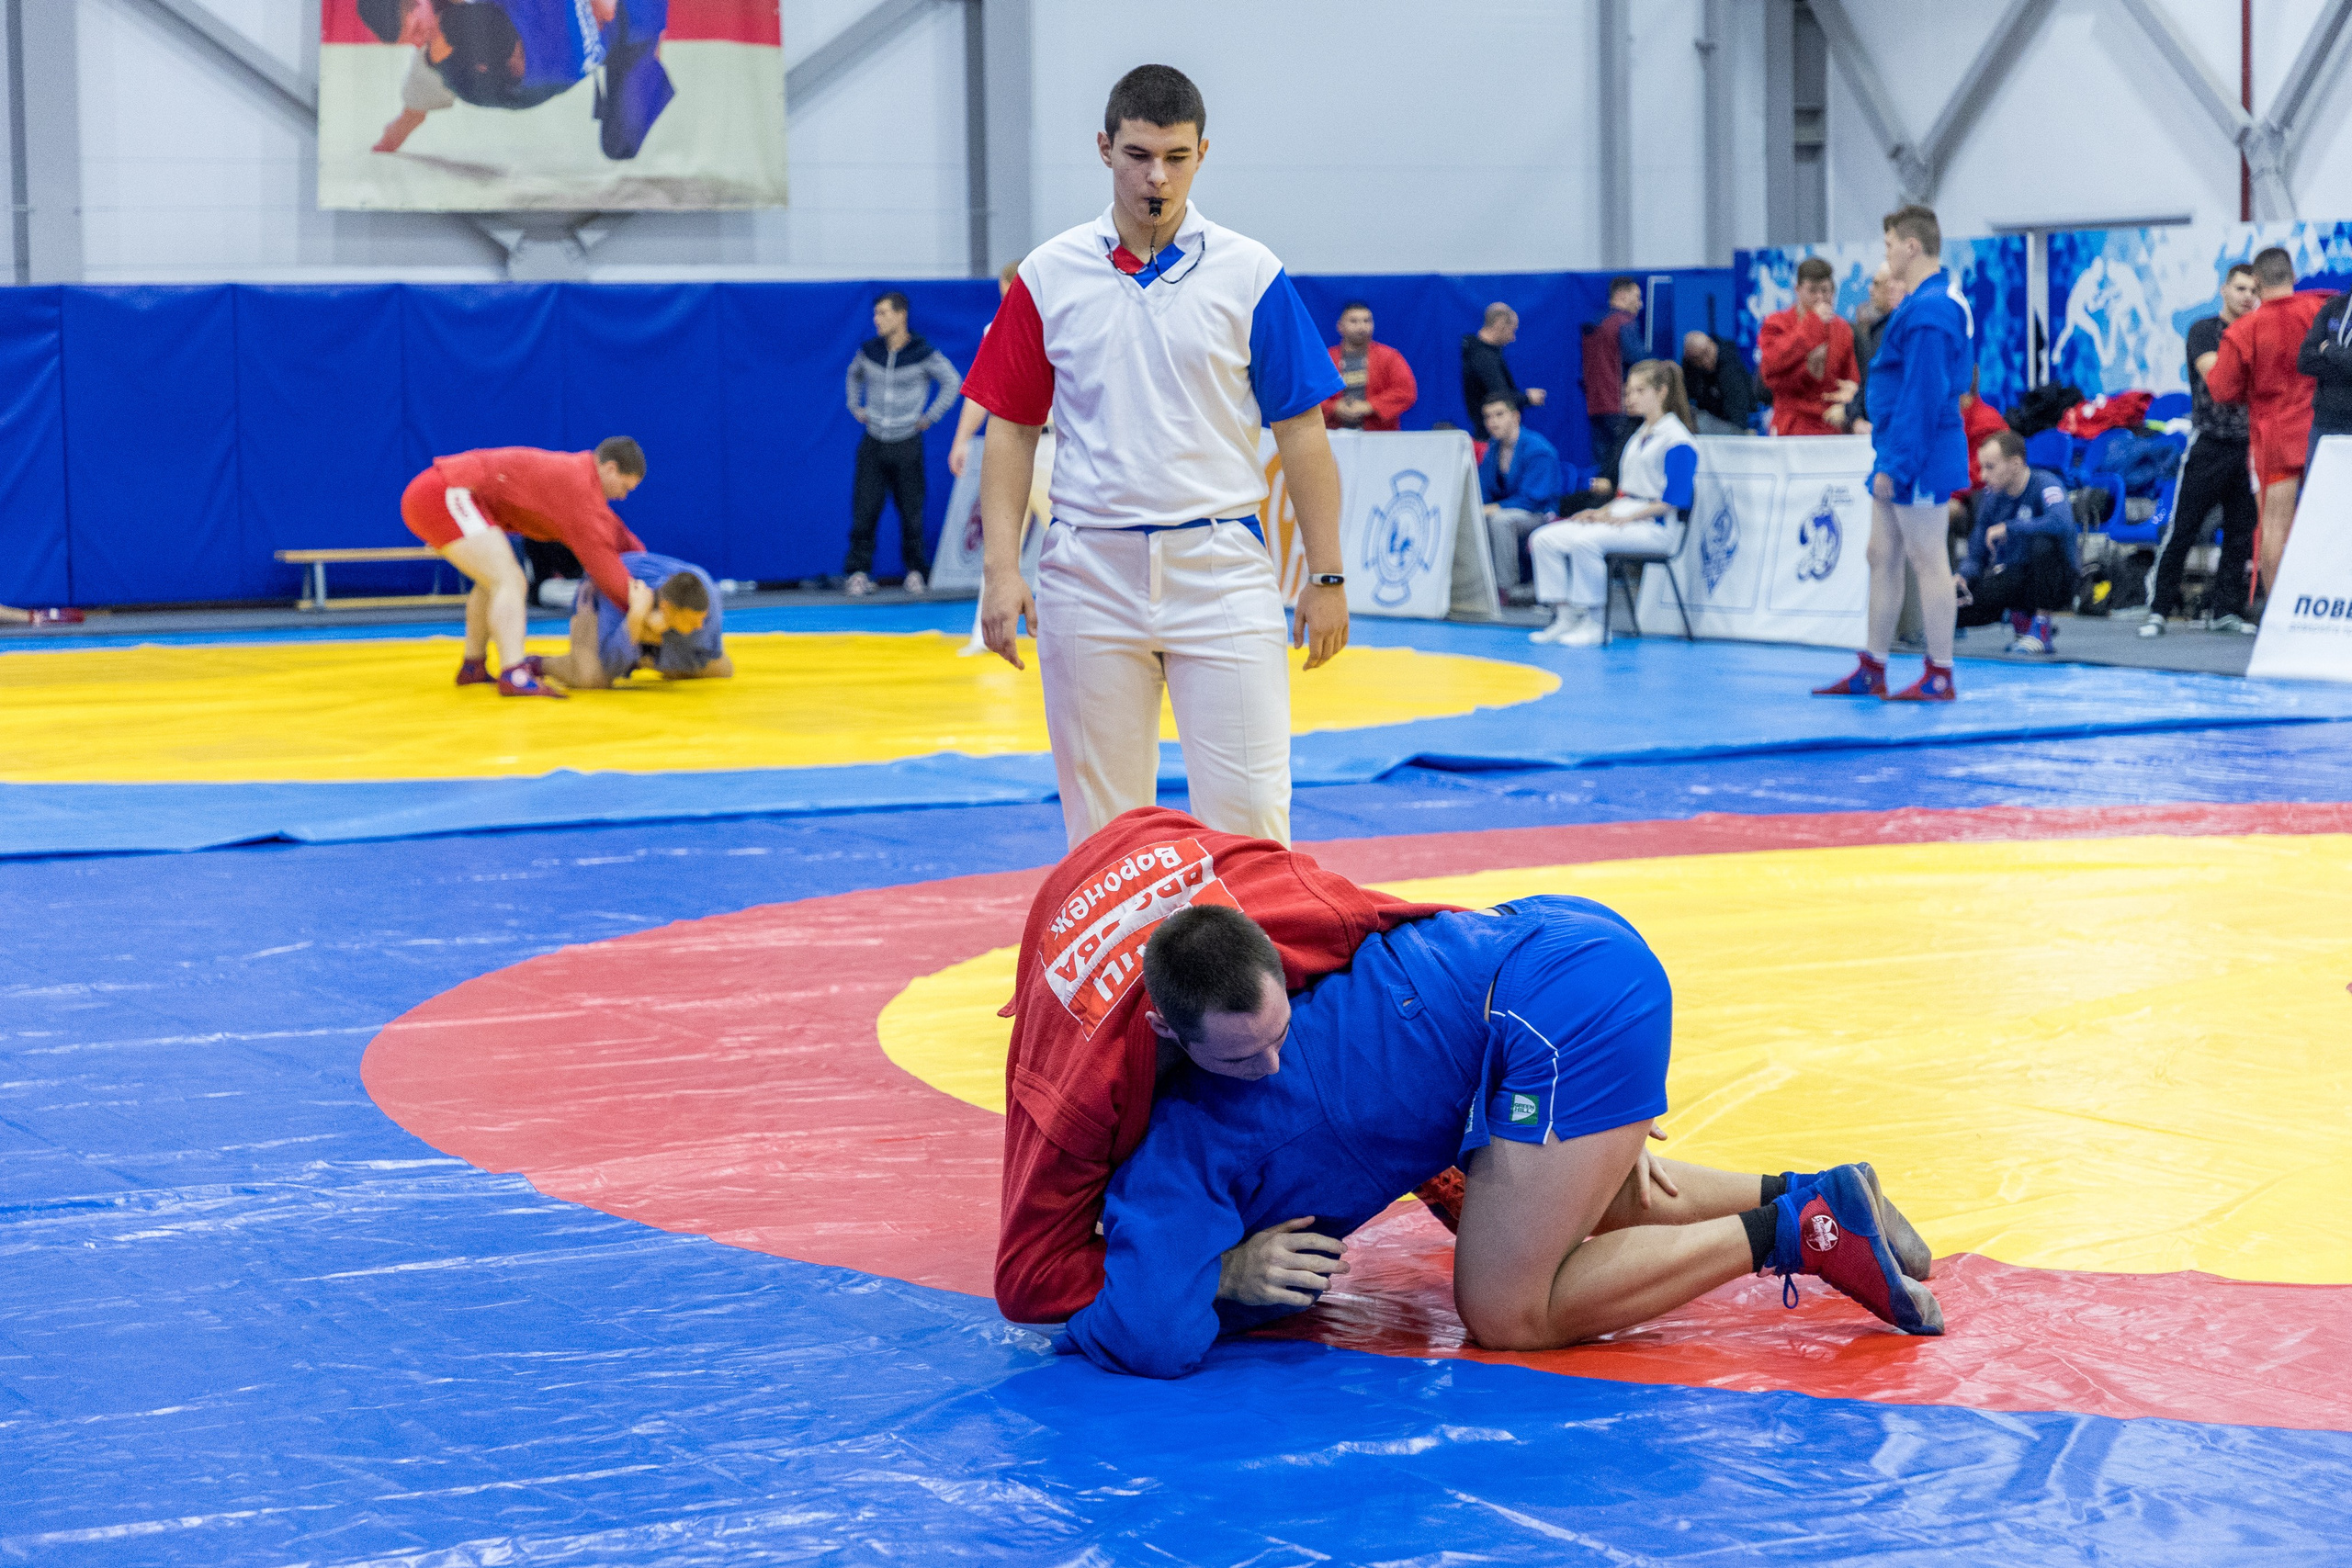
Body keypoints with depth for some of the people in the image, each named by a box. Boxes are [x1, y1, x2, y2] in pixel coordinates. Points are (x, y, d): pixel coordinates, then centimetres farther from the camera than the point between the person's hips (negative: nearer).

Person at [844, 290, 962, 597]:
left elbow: (952, 382, 3)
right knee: (864, 510, -5)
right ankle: (859, 572, 0)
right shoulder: (869, 351, 3)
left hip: (907, 444, -2)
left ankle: (915, 571, 15)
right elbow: (854, 374, 25)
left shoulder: (923, 354, -8)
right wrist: (855, 406, 15)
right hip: (873, 443, 2)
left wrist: (930, 416, 0)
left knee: (911, 512, 1)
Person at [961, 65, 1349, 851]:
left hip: (1221, 571, -1)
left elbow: (1301, 434, 2)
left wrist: (1326, 577, 0)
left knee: (1246, 812, -6)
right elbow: (1011, 431, 7)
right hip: (1089, 574, 2)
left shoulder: (1249, 275, 0)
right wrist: (1001, 567, -2)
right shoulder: (1049, 277, 4)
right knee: (1102, 826, 8)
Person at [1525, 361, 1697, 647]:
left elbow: (1672, 501, -16)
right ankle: (1565, 617, -6)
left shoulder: (1676, 440, -9)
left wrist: (1624, 518, -19)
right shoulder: (1636, 438, 19)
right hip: (1617, 516, 9)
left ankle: (1595, 625, -24)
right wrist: (1602, 512, 3)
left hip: (1651, 524, -9)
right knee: (1544, 539, -4)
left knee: (1583, 541, -34)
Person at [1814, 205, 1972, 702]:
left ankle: (1939, 676, 1)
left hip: (1918, 462, -10)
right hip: (1898, 459, 10)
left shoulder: (1928, 311, -19)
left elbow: (1922, 396, -23)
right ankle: (1872, 670, 18)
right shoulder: (1930, 301, 14)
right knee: (1882, 558, 13)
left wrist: (1895, 465, -21)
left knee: (1928, 562, -4)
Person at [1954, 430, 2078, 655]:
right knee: (1959, 607, -21)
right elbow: (1976, 557, 6)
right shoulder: (1991, 497, 1)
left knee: (2044, 543, -36)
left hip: (2055, 583, -5)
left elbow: (2062, 523, -38)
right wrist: (1961, 576, -17)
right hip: (2009, 576, 5)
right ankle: (2019, 617, 9)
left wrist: (2008, 528, -28)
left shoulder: (2045, 484, -17)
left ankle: (2041, 629, -19)